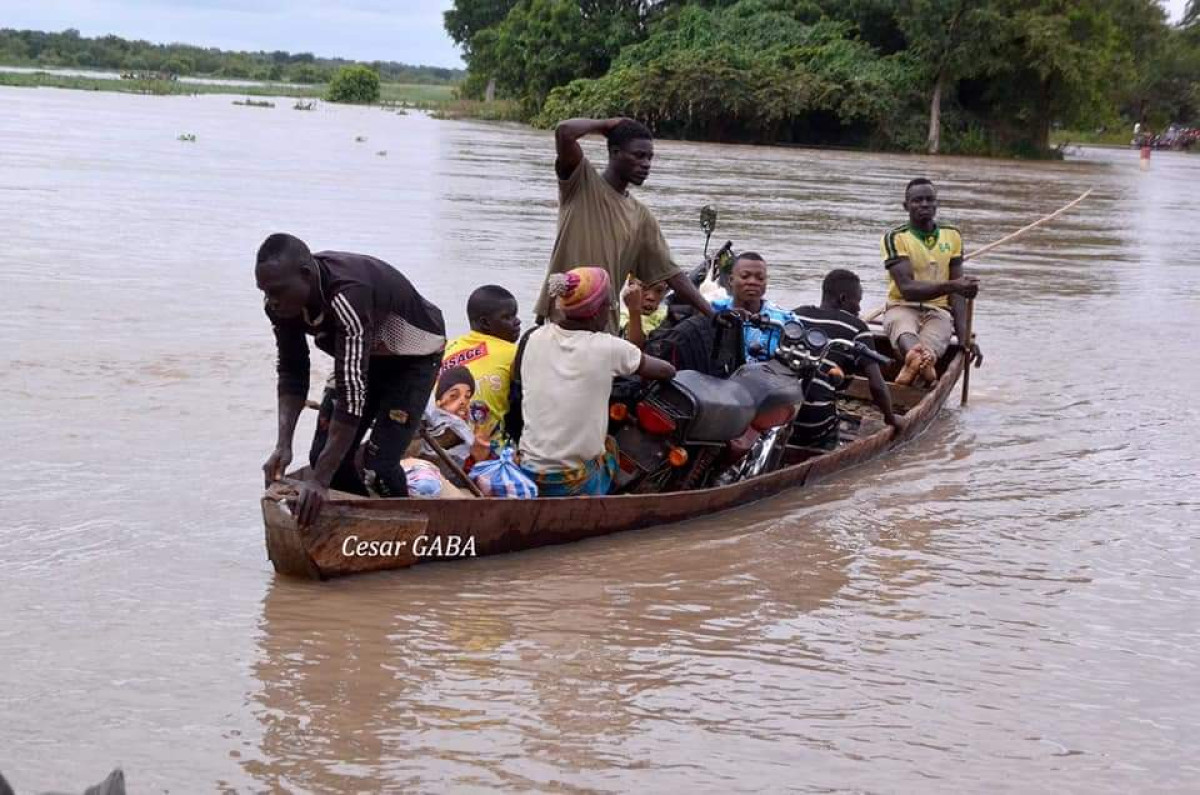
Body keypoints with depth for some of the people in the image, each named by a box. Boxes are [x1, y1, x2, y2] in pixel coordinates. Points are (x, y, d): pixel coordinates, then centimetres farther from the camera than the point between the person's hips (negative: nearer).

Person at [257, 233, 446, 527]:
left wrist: (319, 480, -45)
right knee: (325, 455, -1)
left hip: (412, 356, -7)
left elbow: (352, 392, -44)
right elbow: (292, 372, -10)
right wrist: (284, 444, -24)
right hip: (364, 357, 7)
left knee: (379, 464, -18)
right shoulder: (283, 302, -20)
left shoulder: (346, 297, -42)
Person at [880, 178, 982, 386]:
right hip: (902, 308, -4)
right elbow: (907, 288, -16)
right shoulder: (895, 238, -2)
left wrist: (964, 337, -5)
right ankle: (924, 362, -75)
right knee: (905, 335, -42)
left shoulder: (952, 236, 12)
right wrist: (950, 285, -32)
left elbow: (956, 293, 9)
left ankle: (913, 365, -69)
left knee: (932, 339, -36)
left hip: (938, 310, 4)